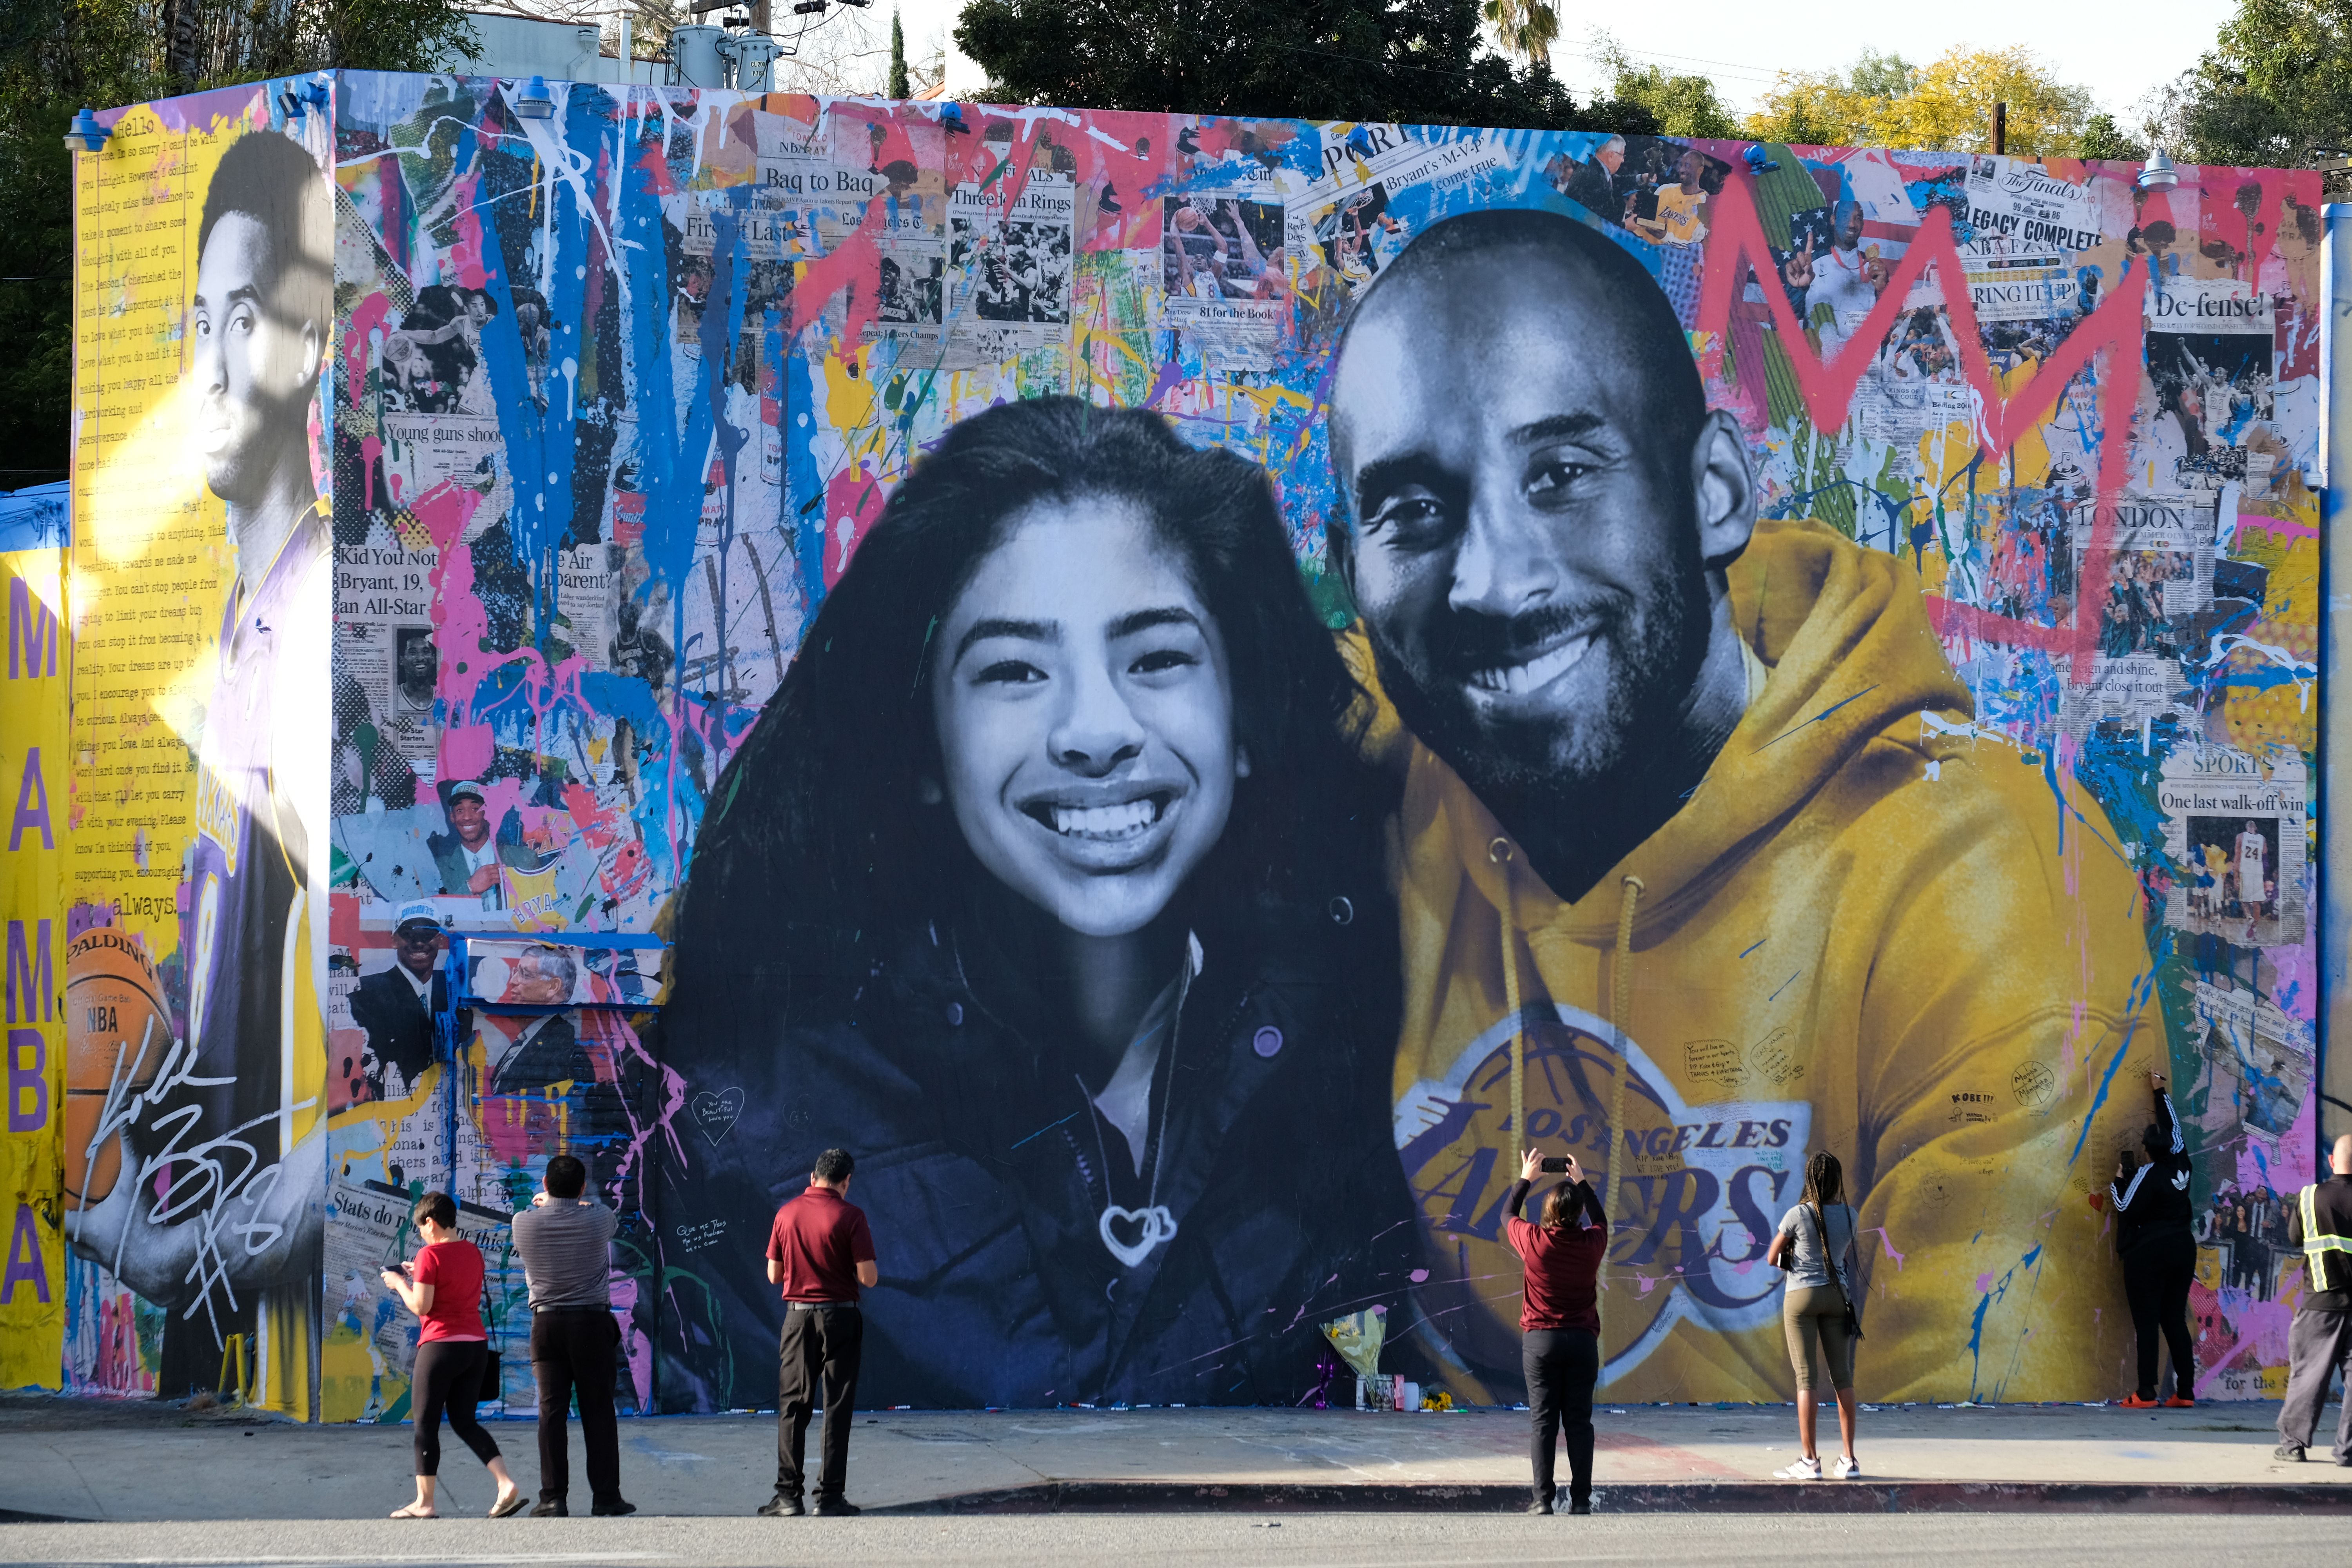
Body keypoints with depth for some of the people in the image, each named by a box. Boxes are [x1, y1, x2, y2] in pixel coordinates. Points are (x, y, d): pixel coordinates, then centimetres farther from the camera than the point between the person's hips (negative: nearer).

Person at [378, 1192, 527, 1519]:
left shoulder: (430, 1255, -11)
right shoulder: (473, 1252, 11)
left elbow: (420, 1306, -14)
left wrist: (399, 1283, 3)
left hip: (441, 1345, -7)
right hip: (477, 1344, 7)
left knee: (426, 1425, 3)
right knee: (464, 1421, 14)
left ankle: (424, 1503, 5)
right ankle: (507, 1485, -3)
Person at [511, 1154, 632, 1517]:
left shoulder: (525, 1223, -6)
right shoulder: (597, 1219, -7)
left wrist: (547, 1201, 28)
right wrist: (575, 1202, 24)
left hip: (546, 1323, 1)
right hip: (592, 1323, -1)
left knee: (551, 1410, 2)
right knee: (598, 1409, 4)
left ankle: (553, 1497, -2)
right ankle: (606, 1496, 4)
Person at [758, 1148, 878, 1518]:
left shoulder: (787, 1214, 2)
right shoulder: (850, 1216, -9)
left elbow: (774, 1275, 9)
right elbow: (868, 1277, -11)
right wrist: (874, 1273, 11)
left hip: (798, 1317, 3)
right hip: (839, 1317, -3)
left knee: (792, 1407, 7)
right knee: (837, 1407, 2)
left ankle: (788, 1494, 3)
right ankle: (829, 1496, -1)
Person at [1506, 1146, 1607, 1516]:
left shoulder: (1534, 1241, -9)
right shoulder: (1592, 1244, -4)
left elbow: (1507, 1214, 13)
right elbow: (1600, 1219, 21)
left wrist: (1526, 1179, 23)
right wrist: (1581, 1182, 28)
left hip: (1541, 1339, -1)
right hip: (1583, 1340, 1)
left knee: (1543, 1420, 0)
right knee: (1579, 1422, 4)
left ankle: (1543, 1499, -4)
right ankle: (1581, 1498, 1)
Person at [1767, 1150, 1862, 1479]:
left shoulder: (1798, 1215, -12)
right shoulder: (1849, 1215, 0)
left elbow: (1772, 1258, -2)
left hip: (1802, 1295, -4)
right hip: (1837, 1295, 4)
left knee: (1807, 1378, -3)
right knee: (1842, 1376, 8)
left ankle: (1809, 1461, -6)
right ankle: (1849, 1460, 7)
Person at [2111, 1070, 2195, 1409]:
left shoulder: (2148, 1174, -12)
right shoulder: (2180, 1166, 7)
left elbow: (2126, 1208, -12)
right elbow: (2173, 1128, 23)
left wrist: (2118, 1181, 4)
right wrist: (2160, 1093, 34)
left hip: (2148, 1252, -6)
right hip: (2182, 1249, 6)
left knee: (2147, 1322, -5)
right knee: (2176, 1321, 8)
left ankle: (2146, 1394, -8)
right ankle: (2186, 1392, 4)